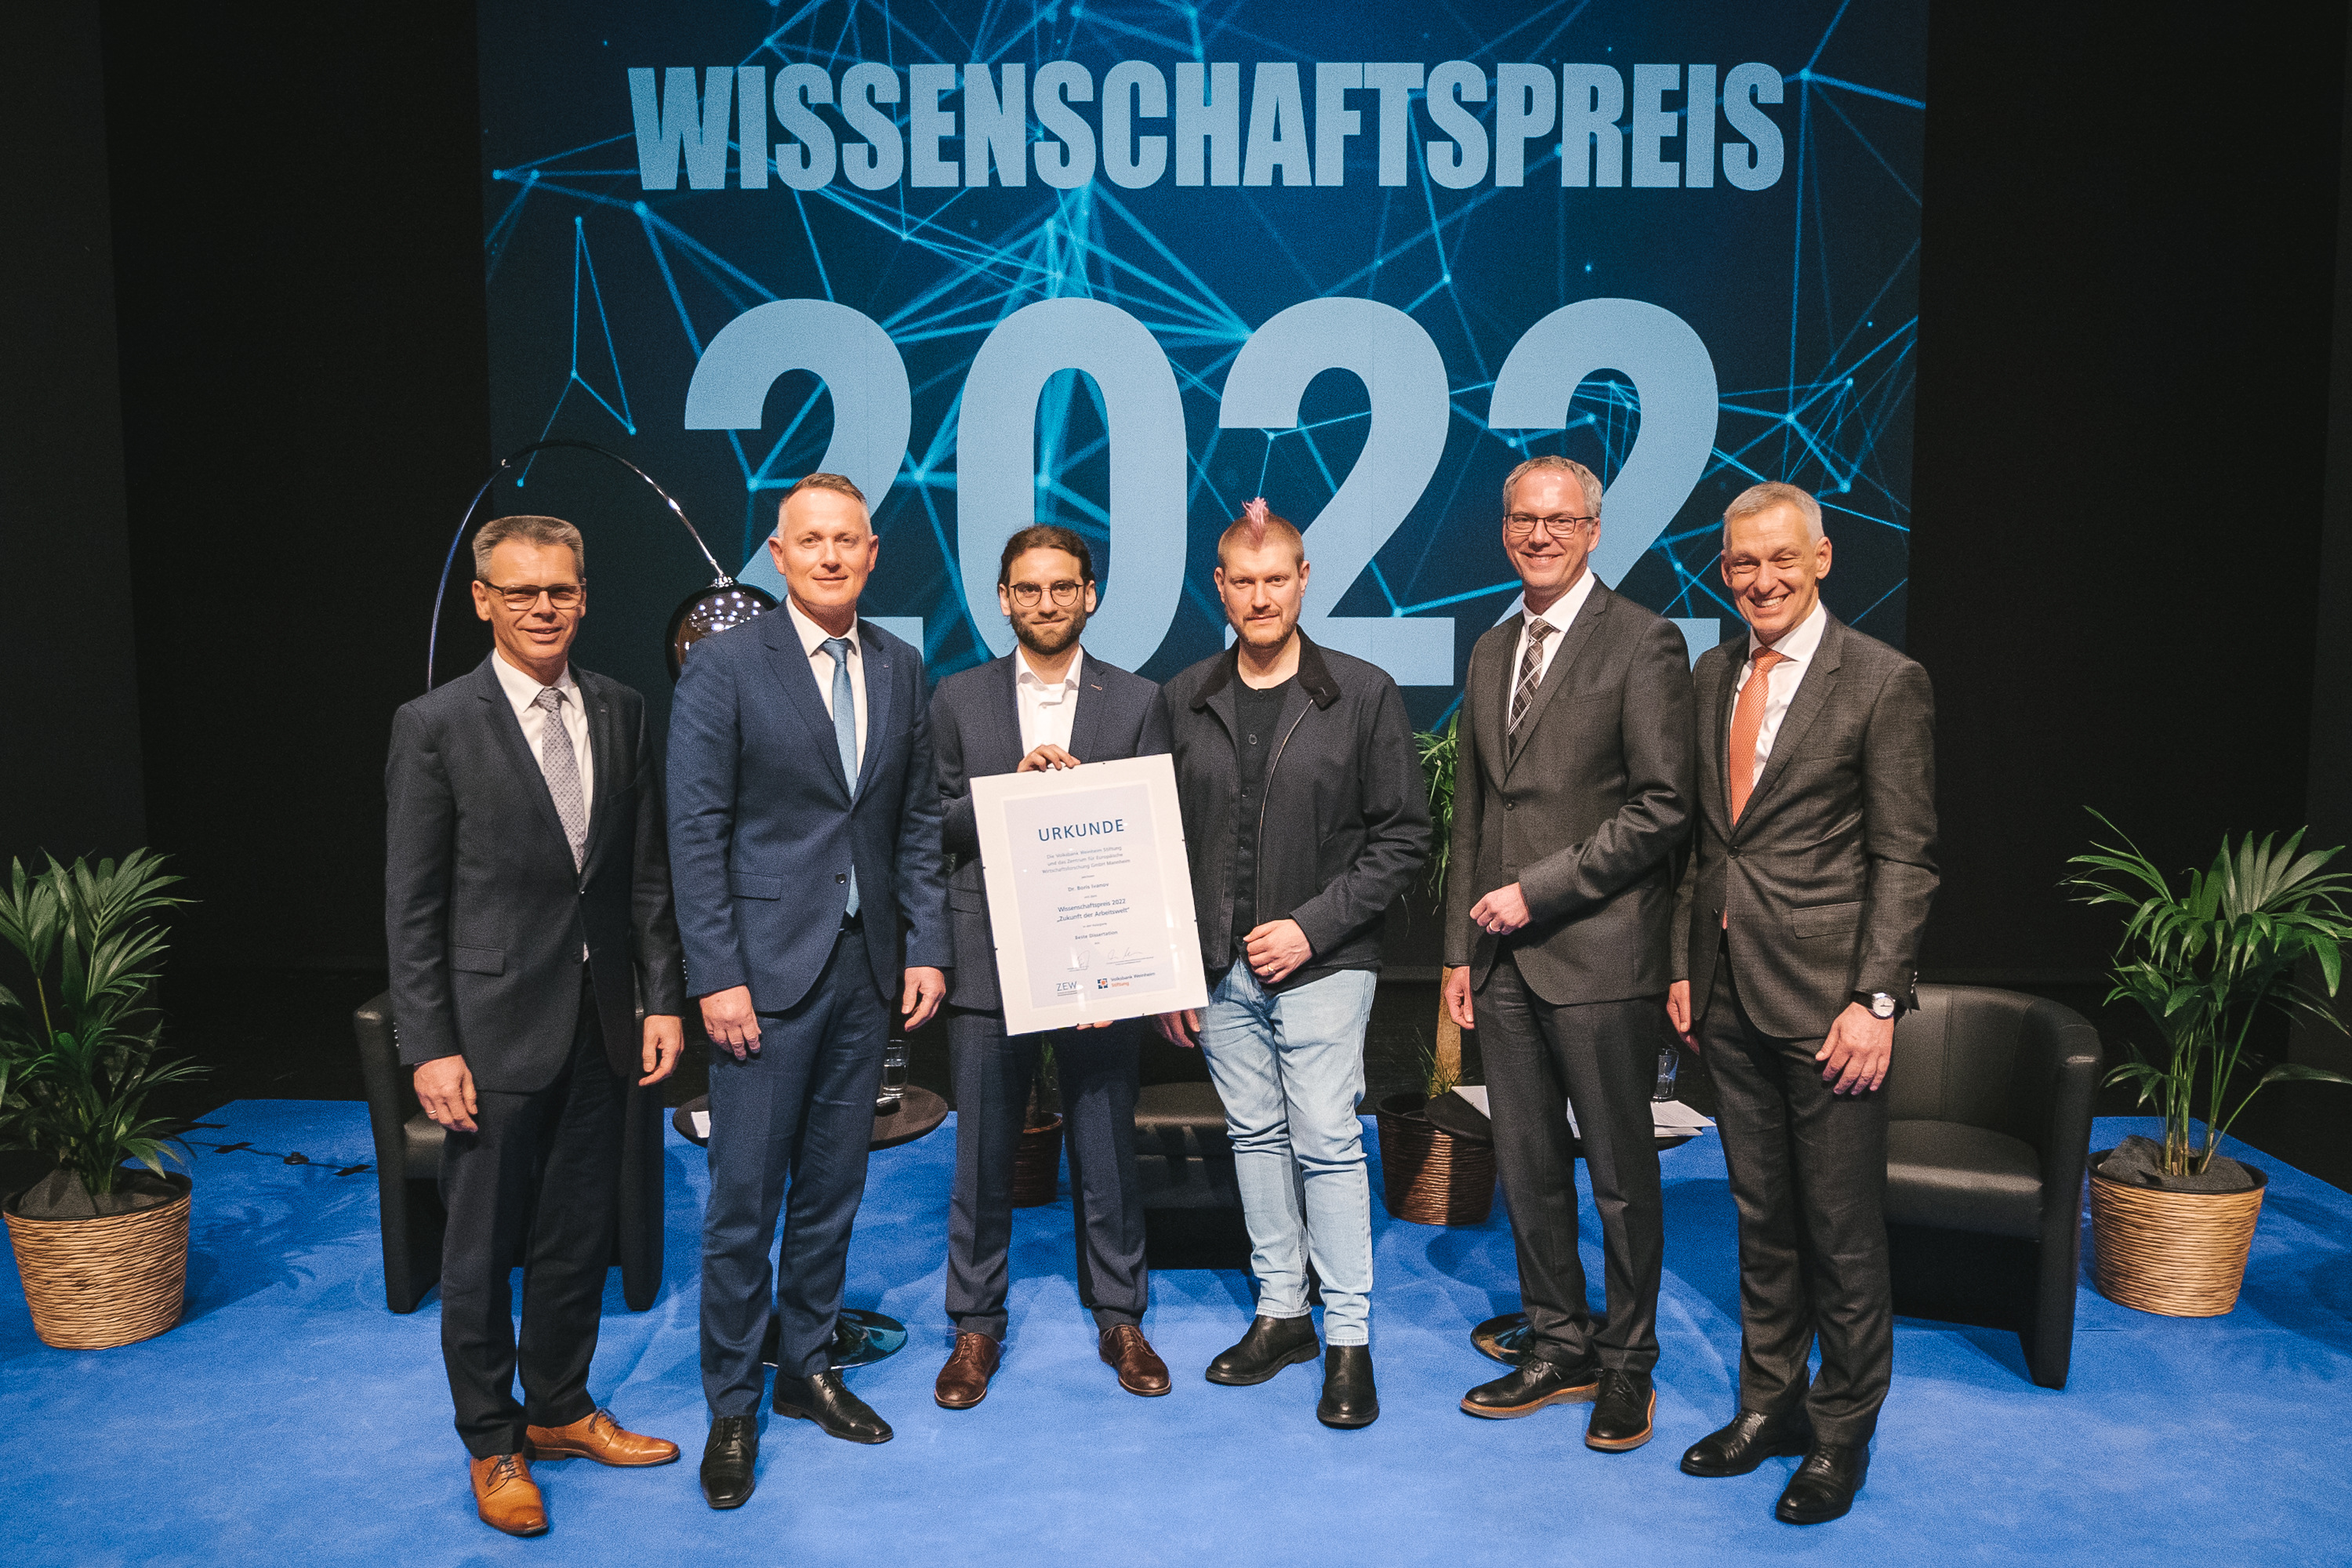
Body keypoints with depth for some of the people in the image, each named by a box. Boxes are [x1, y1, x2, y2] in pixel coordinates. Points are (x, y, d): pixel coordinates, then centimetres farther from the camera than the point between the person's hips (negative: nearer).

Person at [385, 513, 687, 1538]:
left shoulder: (621, 713, 5)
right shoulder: (435, 726, -7)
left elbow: (646, 872, 8)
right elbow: (411, 905, -8)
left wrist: (663, 999, 4)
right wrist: (430, 1049, -11)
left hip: (601, 1029, 4)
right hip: (496, 1030, -4)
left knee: (581, 1237, 16)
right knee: (483, 1252, 9)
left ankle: (559, 1411, 35)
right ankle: (492, 1444, 28)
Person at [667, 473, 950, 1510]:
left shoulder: (900, 670, 8)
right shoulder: (725, 665, -6)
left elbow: (919, 823, 10)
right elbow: (696, 831, -8)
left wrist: (927, 948, 4)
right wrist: (718, 976, -13)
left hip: (868, 968, 5)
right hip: (767, 968, -4)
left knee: (833, 1186, 14)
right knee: (744, 1197, 2)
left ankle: (807, 1369, 30)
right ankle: (731, 1407, 18)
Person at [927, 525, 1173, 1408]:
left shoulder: (1137, 702, 5)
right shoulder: (959, 699, 7)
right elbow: (939, 825, 2)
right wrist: (1013, 784, -12)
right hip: (989, 957, 1)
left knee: (1107, 1148, 8)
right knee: (982, 1153, 8)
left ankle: (1119, 1318, 26)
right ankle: (976, 1325, 24)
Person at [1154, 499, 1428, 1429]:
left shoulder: (1363, 694, -4)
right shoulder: (1183, 701, 5)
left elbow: (1403, 835, -4)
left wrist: (1312, 926, -12)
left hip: (1322, 964, -3)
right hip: (1219, 968, 4)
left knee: (1327, 1142, -3)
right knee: (1255, 1135, 13)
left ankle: (1349, 1336, 11)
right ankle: (1281, 1310, 27)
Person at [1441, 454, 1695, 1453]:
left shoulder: (1642, 644, -7)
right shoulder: (1490, 653, 14)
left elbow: (1662, 809, -13)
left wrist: (1537, 888, -14)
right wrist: (1461, 949, 12)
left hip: (1600, 955, -6)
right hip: (1506, 960, 6)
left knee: (1621, 1175, 6)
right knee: (1527, 1168, 13)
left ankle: (1628, 1364, 24)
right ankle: (1558, 1350, 29)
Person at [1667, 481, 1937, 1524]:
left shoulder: (1884, 683, -7)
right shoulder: (1712, 675, 11)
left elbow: (1904, 858, -9)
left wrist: (1876, 1001, -15)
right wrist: (1685, 964, 11)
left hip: (1826, 998, -5)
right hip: (1729, 997, 5)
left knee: (1843, 1233, 6)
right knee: (1761, 1217, 16)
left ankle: (1843, 1435, 24)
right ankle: (1768, 1406, 31)